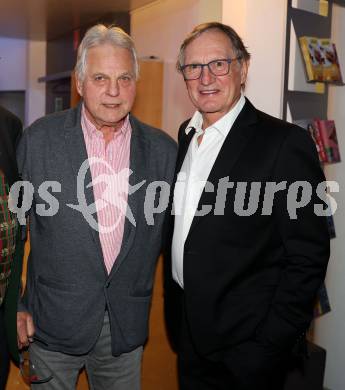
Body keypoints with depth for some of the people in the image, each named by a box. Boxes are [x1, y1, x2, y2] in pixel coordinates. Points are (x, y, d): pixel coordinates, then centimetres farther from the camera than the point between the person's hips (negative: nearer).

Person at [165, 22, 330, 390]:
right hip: (187, 328, 7)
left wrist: (271, 341, -16)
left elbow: (308, 255, -16)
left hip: (245, 345, -6)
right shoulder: (187, 134, 5)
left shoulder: (284, 142, -17)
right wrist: (174, 301, 11)